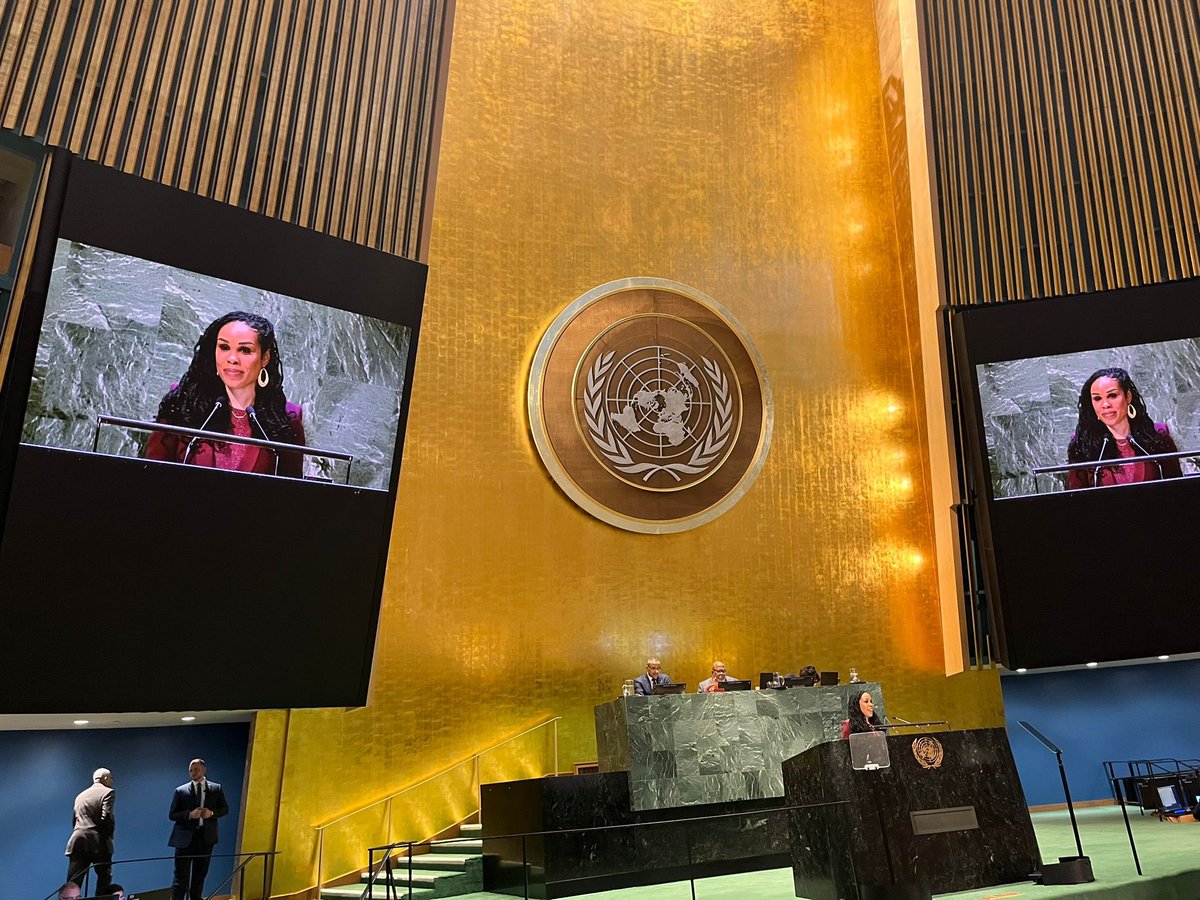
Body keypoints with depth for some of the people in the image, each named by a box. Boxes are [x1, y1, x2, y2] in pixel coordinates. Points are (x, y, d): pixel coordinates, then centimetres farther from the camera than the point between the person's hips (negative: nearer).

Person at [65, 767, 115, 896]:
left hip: (78, 842, 6)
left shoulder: (81, 795, 20)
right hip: (98, 842, -5)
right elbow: (107, 817, -12)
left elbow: (74, 821, 19)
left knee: (72, 885, 2)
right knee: (104, 880, 5)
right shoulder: (108, 792, -1)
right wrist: (109, 836, 1)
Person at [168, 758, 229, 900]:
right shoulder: (181, 791, 1)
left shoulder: (216, 788, 5)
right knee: (181, 875, -6)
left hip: (205, 836, 2)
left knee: (200, 874, 12)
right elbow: (172, 814, 0)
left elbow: (225, 808, 9)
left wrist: (212, 813, -12)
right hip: (186, 837, -2)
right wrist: (189, 814, -18)